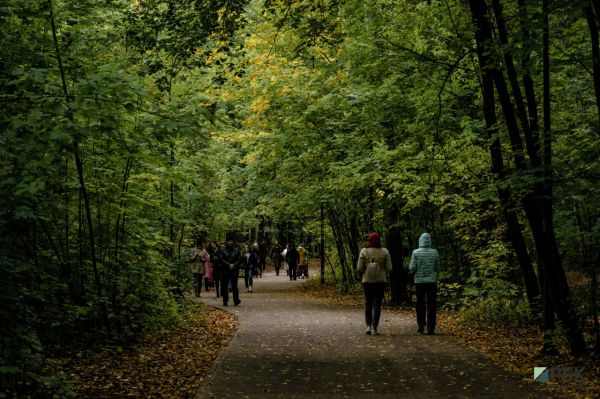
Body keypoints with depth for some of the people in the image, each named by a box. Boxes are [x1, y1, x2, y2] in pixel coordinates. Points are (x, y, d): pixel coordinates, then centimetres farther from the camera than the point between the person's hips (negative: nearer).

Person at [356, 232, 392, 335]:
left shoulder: (363, 251, -7)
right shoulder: (384, 252, -5)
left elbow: (359, 268, -7)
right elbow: (389, 268, -4)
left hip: (367, 280, 0)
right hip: (380, 281, 0)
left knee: (368, 303, 15)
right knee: (377, 304, 5)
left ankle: (368, 326, 5)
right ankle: (374, 328, 1)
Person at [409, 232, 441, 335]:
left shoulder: (415, 252, -6)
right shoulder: (434, 253, -3)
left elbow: (412, 268, -9)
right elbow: (438, 268, 2)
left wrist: (412, 269, 13)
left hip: (419, 281, 0)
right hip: (432, 281, 0)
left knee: (420, 305, 10)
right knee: (431, 305, 3)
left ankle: (421, 327, 10)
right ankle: (431, 328, -1)